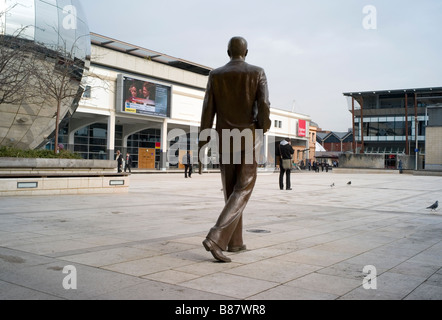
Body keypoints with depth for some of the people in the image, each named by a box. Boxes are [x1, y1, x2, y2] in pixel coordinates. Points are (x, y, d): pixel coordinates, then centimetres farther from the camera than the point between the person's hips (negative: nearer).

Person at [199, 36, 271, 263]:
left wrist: (201, 150, 1)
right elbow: (264, 108, -13)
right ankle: (215, 239, -20)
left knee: (231, 191, 15)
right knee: (242, 193, -3)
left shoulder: (215, 75, 5)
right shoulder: (258, 73, 0)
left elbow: (207, 114, 0)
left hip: (224, 140, 3)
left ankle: (235, 242, 19)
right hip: (248, 140, -3)